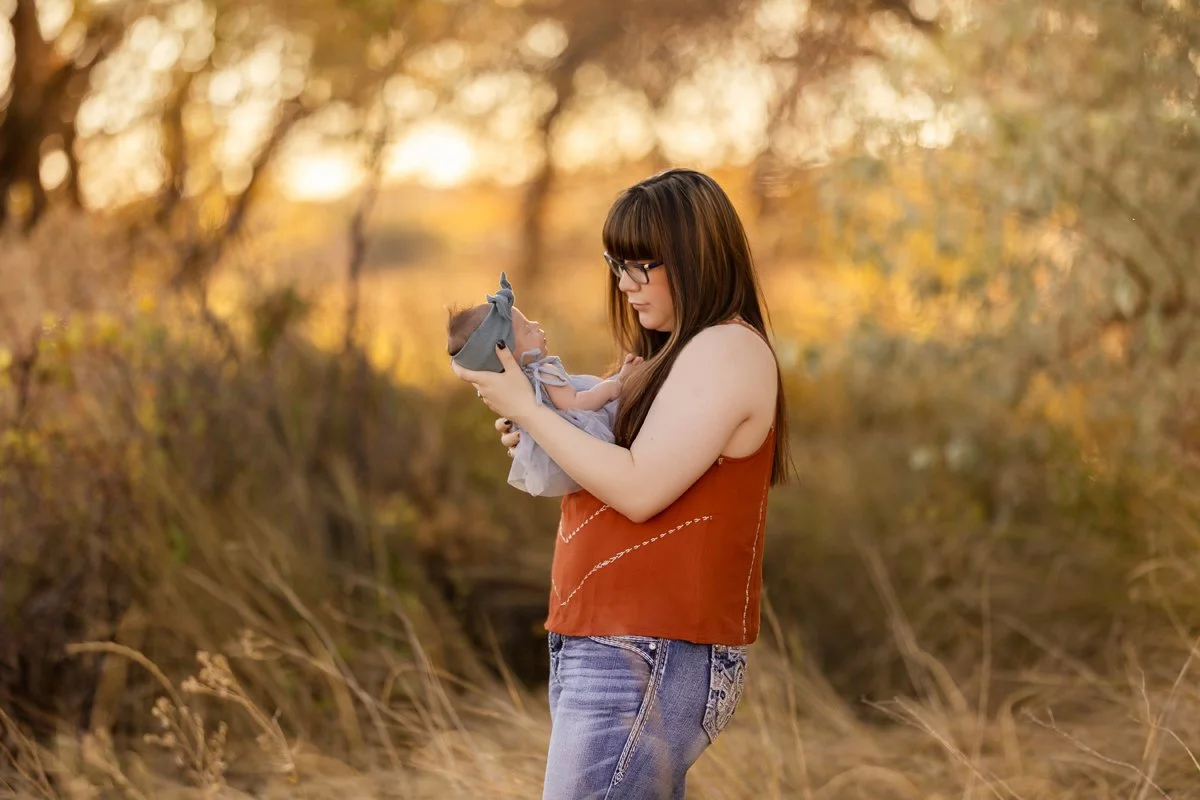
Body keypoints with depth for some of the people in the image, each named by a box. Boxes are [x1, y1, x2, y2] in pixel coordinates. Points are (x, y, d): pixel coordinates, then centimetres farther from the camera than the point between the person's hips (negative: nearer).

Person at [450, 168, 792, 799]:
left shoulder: (728, 350, -10)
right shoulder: (679, 356, 22)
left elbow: (640, 490, -18)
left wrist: (526, 408, -13)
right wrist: (536, 437, 6)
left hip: (648, 663, -10)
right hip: (606, 651, 10)